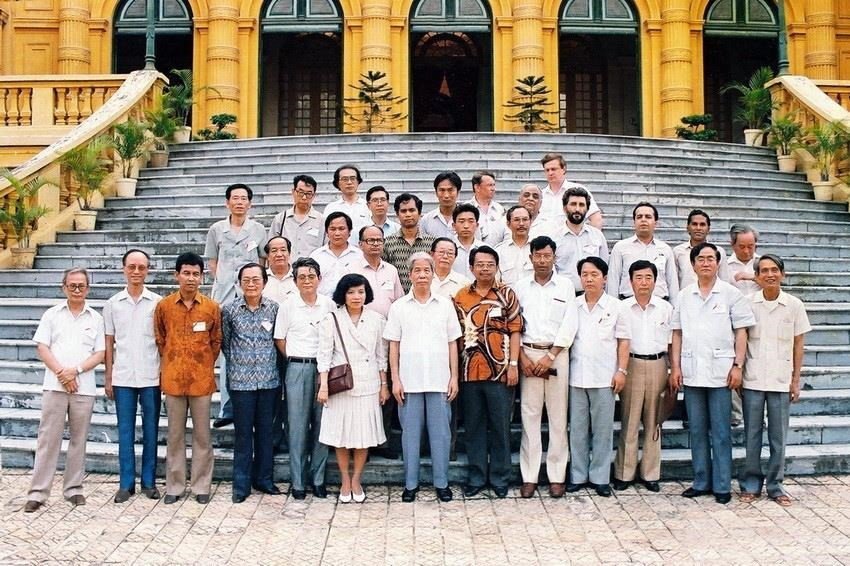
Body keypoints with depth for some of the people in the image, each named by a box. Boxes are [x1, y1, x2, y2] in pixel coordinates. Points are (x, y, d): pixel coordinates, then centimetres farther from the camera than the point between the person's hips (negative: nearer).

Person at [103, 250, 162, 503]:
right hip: (123, 378, 1)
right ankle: (126, 483, 14)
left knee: (151, 431, 6)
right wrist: (108, 378, 5)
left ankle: (149, 481, 16)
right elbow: (109, 342, 8)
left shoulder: (158, 302, 1)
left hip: (151, 377, -1)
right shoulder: (113, 304, 5)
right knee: (125, 432, 6)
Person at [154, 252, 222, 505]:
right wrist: (169, 365, 7)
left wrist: (205, 367, 6)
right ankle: (174, 486, 20)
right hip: (173, 379, 1)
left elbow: (216, 342, 8)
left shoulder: (212, 307, -1)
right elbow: (159, 340, 9)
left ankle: (201, 486, 17)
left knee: (202, 434, 7)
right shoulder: (164, 306, 0)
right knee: (175, 434, 10)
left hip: (202, 379, 0)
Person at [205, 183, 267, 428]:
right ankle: (227, 409, 6)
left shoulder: (258, 230, 6)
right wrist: (222, 282, 8)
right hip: (224, 294, 1)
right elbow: (212, 262, 15)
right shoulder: (216, 229, 8)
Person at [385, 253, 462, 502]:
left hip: (439, 380, 1)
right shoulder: (399, 307, 4)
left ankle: (441, 482, 16)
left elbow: (452, 343, 8)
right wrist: (395, 379, -1)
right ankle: (411, 484, 17)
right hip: (409, 381, 0)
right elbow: (394, 346, 4)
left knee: (440, 432, 5)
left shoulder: (445, 305, 6)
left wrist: (454, 377, 3)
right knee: (410, 432, 6)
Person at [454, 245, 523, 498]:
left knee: (501, 426, 5)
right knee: (474, 425, 10)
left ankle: (500, 478, 17)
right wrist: (455, 368, 6)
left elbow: (515, 330, -1)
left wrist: (513, 364, -8)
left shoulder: (507, 294, 1)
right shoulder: (461, 296, 8)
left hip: (500, 371, -2)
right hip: (470, 372, 3)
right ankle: (476, 477, 20)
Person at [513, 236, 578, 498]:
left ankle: (557, 476, 8)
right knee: (529, 415, 1)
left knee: (558, 415, 1)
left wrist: (550, 357, -8)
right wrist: (522, 357, -5)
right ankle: (529, 476, 6)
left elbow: (569, 325, -1)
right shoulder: (520, 286, 9)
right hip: (528, 353, 1)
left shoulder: (565, 285, 5)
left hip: (557, 353, -1)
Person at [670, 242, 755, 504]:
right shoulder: (684, 296, 9)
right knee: (697, 430, 9)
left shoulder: (731, 294, 1)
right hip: (691, 372, 3)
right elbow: (677, 333, 10)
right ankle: (701, 482, 19)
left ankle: (722, 485, 10)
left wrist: (738, 366, -6)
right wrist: (675, 367, 4)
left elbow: (741, 331, 1)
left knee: (721, 431, 2)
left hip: (720, 371, -3)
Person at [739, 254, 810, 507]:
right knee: (752, 434, 6)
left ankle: (775, 485, 19)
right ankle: (751, 483, 18)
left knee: (778, 436, 6)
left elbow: (798, 344, 5)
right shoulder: (748, 304, -1)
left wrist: (796, 380, 3)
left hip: (781, 381, 0)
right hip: (752, 379, 0)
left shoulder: (794, 305, 0)